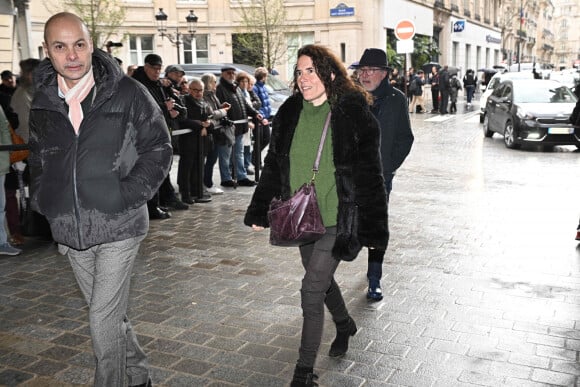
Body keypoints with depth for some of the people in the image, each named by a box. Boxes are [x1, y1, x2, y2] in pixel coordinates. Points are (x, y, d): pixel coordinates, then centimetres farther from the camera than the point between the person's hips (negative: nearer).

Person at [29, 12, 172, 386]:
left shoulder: (128, 93, -8)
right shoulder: (42, 103, 6)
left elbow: (159, 149, -4)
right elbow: (38, 160, 20)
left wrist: (127, 195, -13)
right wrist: (43, 199, 5)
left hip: (118, 228, -5)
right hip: (70, 232, 5)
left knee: (104, 320, -4)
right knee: (111, 314, 18)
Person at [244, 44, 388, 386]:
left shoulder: (354, 114, -12)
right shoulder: (290, 113, 2)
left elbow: (370, 175, -10)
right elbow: (274, 166, 9)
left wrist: (372, 229, -12)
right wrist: (259, 212, 7)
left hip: (338, 219, -5)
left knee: (312, 288, -6)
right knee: (322, 279, 21)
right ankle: (345, 324, 51)